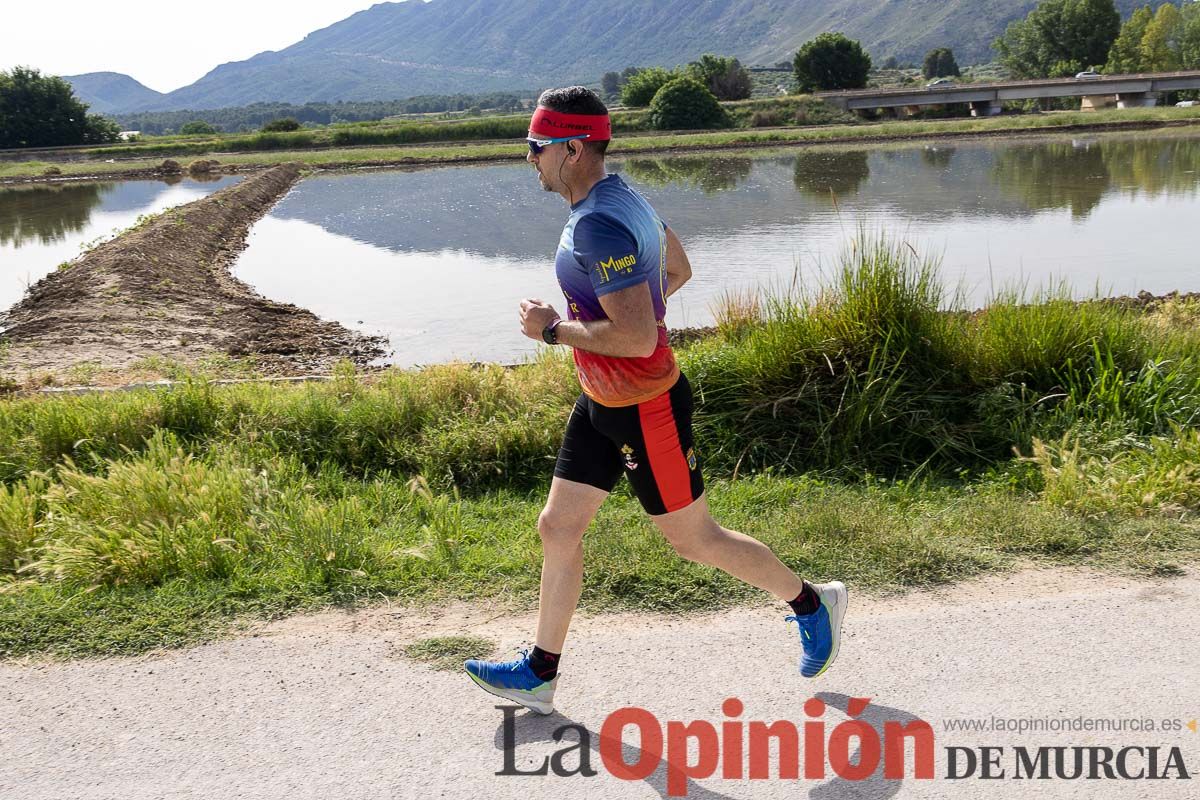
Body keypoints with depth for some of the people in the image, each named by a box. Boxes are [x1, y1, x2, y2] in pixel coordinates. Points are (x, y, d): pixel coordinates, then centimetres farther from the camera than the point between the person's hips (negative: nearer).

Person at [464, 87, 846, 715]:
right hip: (601, 403, 10)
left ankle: (811, 604, 28)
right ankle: (539, 674, 24)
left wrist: (552, 329, -20)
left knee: (693, 538, 6)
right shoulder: (618, 195, 6)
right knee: (558, 527, 12)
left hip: (645, 411, -10)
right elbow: (677, 270, 19)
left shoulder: (599, 226, -26)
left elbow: (638, 338, -32)